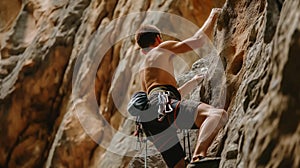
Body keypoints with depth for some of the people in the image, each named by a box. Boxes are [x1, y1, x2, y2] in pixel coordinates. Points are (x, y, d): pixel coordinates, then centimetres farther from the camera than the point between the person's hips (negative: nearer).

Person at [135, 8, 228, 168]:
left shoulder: (143, 71, 38)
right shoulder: (162, 48, 17)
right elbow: (199, 39, 12)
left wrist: (194, 81, 60)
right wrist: (213, 16, 28)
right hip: (162, 105, -8)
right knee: (218, 114, -27)